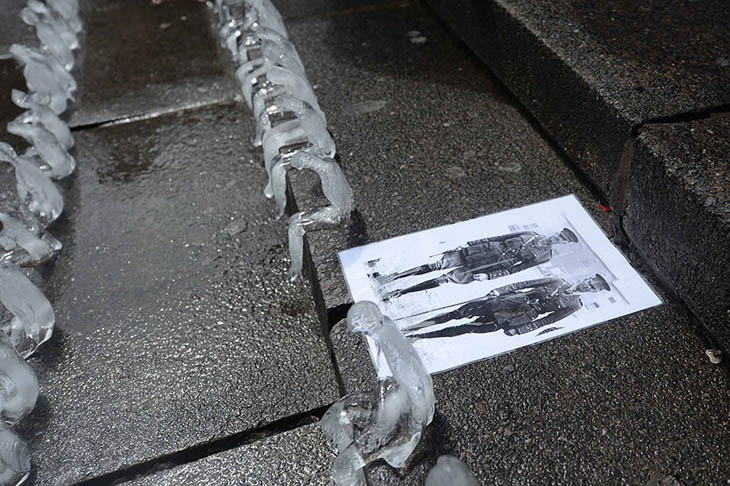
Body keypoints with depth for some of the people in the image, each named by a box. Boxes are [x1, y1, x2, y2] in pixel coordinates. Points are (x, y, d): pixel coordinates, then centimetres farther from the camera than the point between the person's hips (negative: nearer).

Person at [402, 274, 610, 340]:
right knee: (458, 313, -5)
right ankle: (411, 328, 0)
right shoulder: (557, 283, 13)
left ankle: (417, 336, -6)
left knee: (464, 329, -9)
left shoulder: (573, 305, 3)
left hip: (506, 321, -3)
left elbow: (546, 321, -4)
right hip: (502, 302, 3)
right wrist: (499, 290, 2)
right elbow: (526, 284, 12)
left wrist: (518, 330, -10)